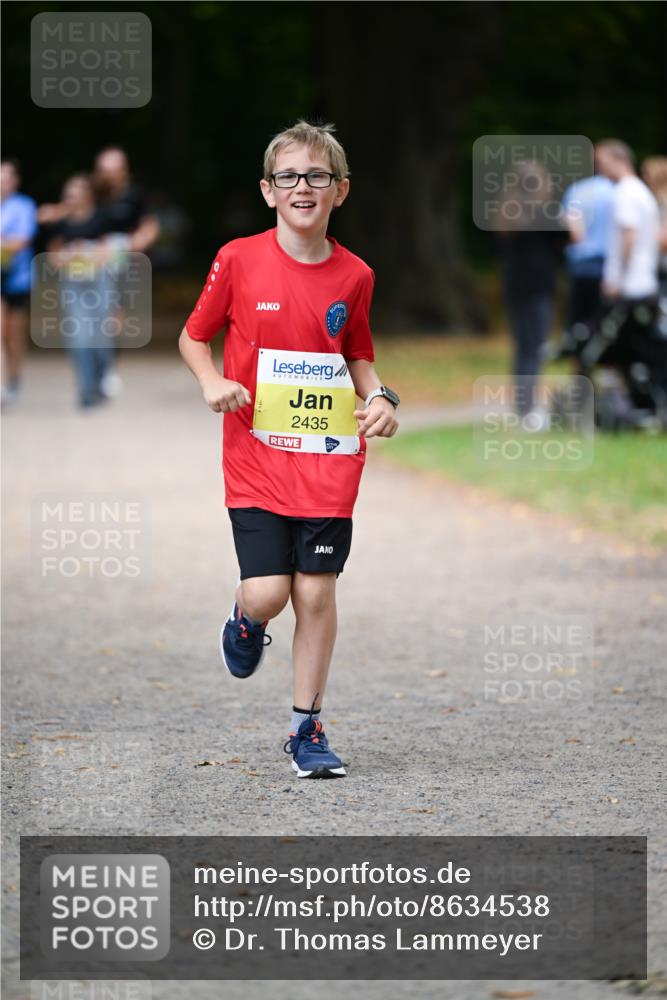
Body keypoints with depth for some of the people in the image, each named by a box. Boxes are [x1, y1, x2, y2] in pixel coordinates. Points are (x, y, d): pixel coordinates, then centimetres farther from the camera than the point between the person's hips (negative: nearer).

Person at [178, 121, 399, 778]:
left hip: (328, 458, 2)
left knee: (316, 593, 2)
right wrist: (212, 381, -11)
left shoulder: (353, 276, 2)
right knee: (266, 593, -9)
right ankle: (245, 623, 29)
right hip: (255, 452, -2)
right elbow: (193, 337, 7)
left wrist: (378, 396, -2)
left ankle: (307, 729, 14)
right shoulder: (238, 260, -5)